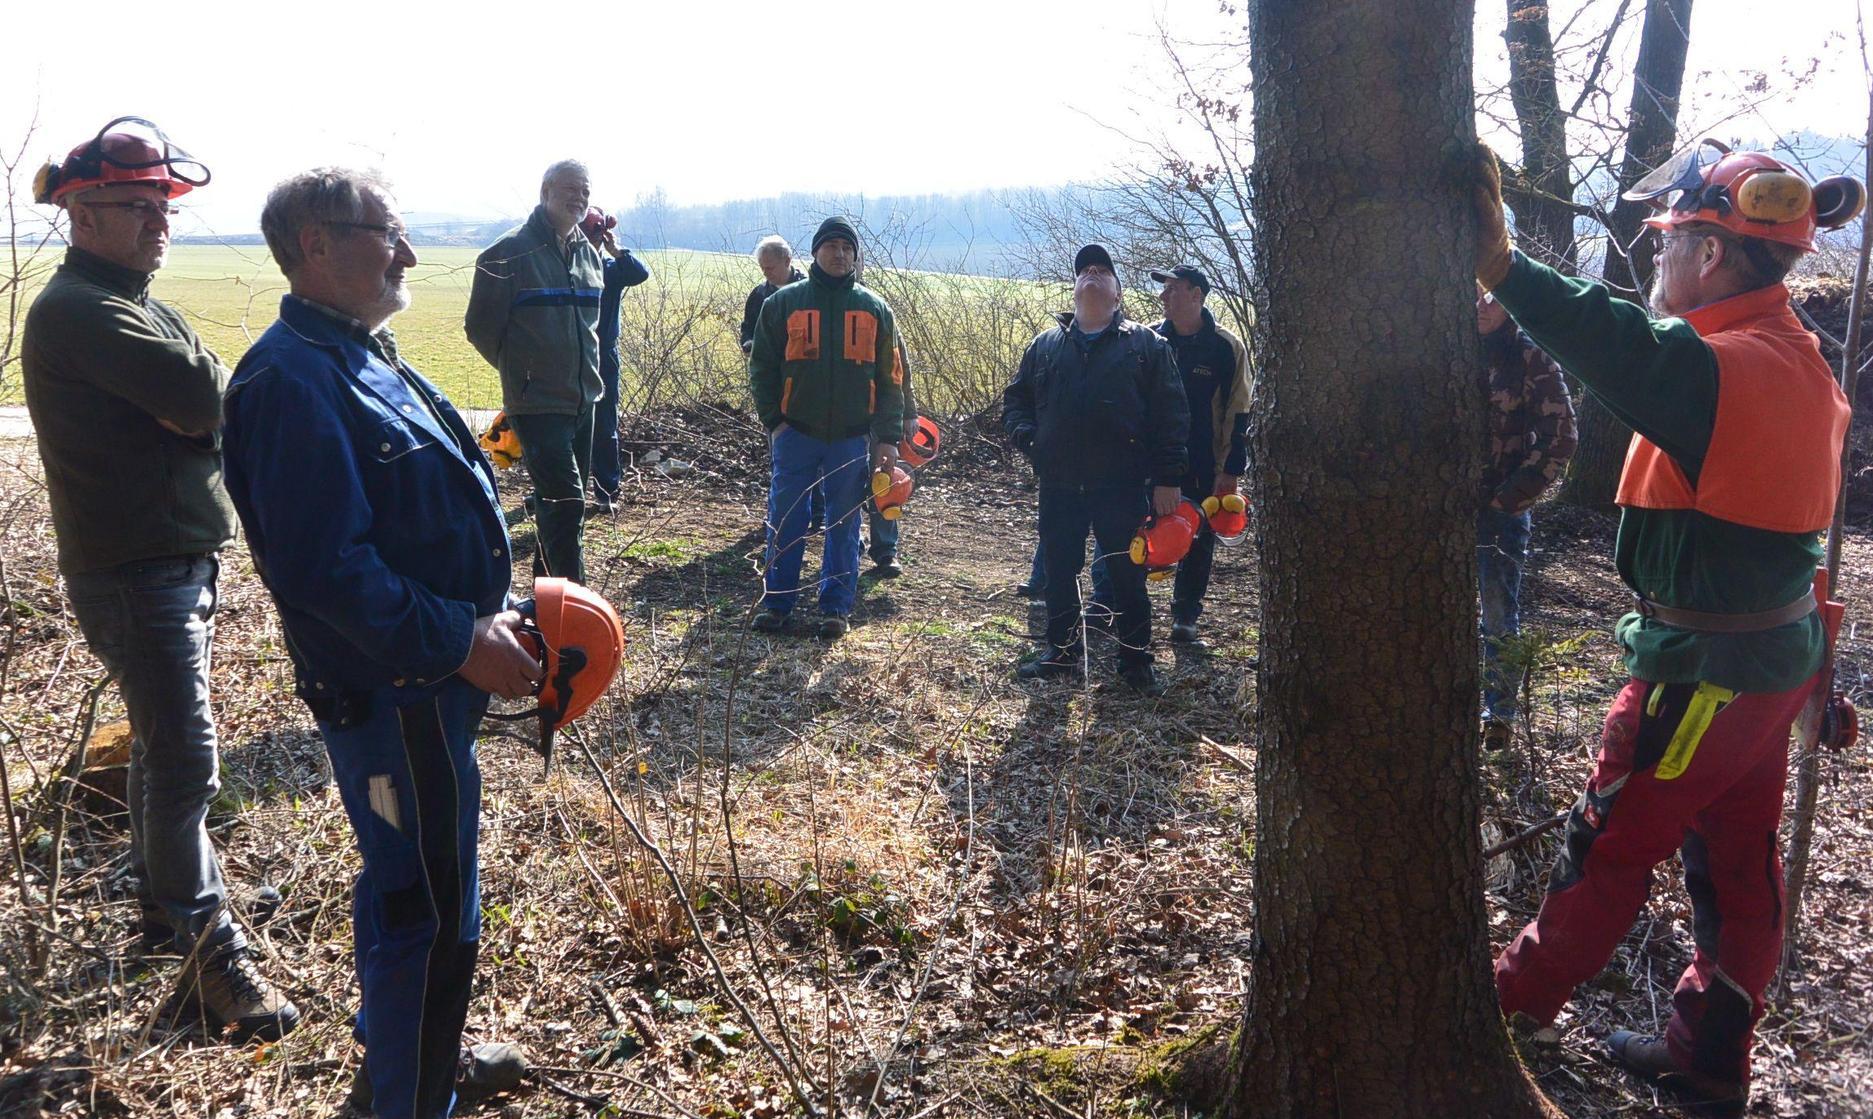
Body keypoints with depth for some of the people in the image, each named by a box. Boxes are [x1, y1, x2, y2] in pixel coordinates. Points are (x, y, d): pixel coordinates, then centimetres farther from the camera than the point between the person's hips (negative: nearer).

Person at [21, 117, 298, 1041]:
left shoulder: (132, 303, 16)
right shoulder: (78, 310, -16)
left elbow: (210, 406, 10)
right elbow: (205, 395, -28)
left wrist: (191, 407, -12)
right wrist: (199, 403, -6)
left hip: (181, 561, 10)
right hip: (134, 573, -10)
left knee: (163, 746, 19)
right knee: (187, 763, -7)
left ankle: (165, 907, 34)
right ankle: (211, 957, 2)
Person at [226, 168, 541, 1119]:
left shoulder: (359, 357, 12)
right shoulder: (294, 380, -22)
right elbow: (325, 569, -28)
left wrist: (493, 612, 8)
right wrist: (462, 642, -23)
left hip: (428, 682, 11)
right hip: (387, 697, -11)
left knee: (416, 885, 24)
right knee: (431, 910, 1)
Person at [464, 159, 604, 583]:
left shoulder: (589, 253, 10)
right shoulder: (510, 252, -10)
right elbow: (480, 326, -5)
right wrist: (521, 371, 2)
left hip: (583, 400, 7)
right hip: (537, 402, -7)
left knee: (562, 503, 15)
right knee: (566, 503, -13)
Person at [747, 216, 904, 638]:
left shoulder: (874, 309, 6)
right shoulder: (784, 303, 2)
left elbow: (890, 377, 6)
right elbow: (761, 366, 6)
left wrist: (888, 437, 0)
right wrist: (773, 420, -4)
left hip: (852, 437, 1)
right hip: (795, 433, -1)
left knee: (844, 525, 7)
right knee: (785, 521, 3)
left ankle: (835, 607, 17)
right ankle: (777, 602, 16)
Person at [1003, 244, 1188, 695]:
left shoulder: (1146, 344, 4)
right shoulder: (1045, 345, 13)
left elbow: (1171, 415, 0)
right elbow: (1014, 400, 18)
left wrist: (1167, 478, -7)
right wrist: (1028, 438, -2)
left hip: (1123, 488, -3)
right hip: (1059, 487, 3)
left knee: (1128, 577, 4)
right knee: (1059, 573, 11)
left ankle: (1136, 660, 16)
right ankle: (1061, 650, 26)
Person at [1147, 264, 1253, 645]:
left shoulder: (1226, 347, -6)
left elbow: (1238, 412, -5)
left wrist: (1230, 470, -9)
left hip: (1202, 467, -2)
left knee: (1198, 539, 8)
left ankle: (1185, 614, 21)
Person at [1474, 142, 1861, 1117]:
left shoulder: (1728, 370, -26)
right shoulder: (1798, 358, 8)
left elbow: (1622, 353, -43)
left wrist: (1502, 268, -52)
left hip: (1703, 671, -9)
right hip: (1774, 653, 9)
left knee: (1607, 845, 10)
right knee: (1736, 861, 16)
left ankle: (1521, 993, 30)